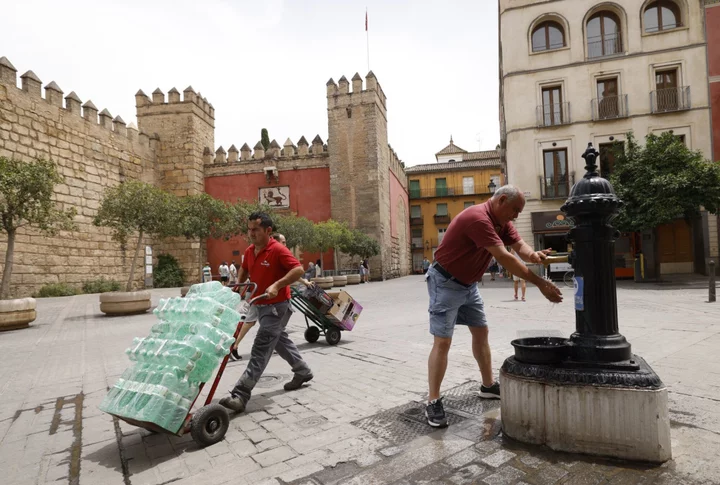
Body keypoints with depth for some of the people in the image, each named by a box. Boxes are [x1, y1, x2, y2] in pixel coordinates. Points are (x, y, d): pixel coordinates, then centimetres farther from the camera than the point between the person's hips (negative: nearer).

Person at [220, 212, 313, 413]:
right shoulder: (249, 251, 5)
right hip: (260, 305, 9)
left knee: (260, 349, -10)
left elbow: (298, 270, -26)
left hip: (277, 306, -9)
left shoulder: (278, 250, -19)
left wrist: (276, 285, -33)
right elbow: (244, 269, 24)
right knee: (279, 340, 21)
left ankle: (240, 395, -11)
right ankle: (302, 371, 39)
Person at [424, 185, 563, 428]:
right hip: (446, 283, -10)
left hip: (468, 284, 10)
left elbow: (519, 244, -6)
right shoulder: (478, 218, -28)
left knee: (481, 332, 16)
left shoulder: (502, 222, 5)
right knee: (442, 341, -10)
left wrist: (533, 255, -30)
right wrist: (540, 283, -30)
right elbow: (504, 258, -32)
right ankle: (433, 402, -3)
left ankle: (488, 385, 31)